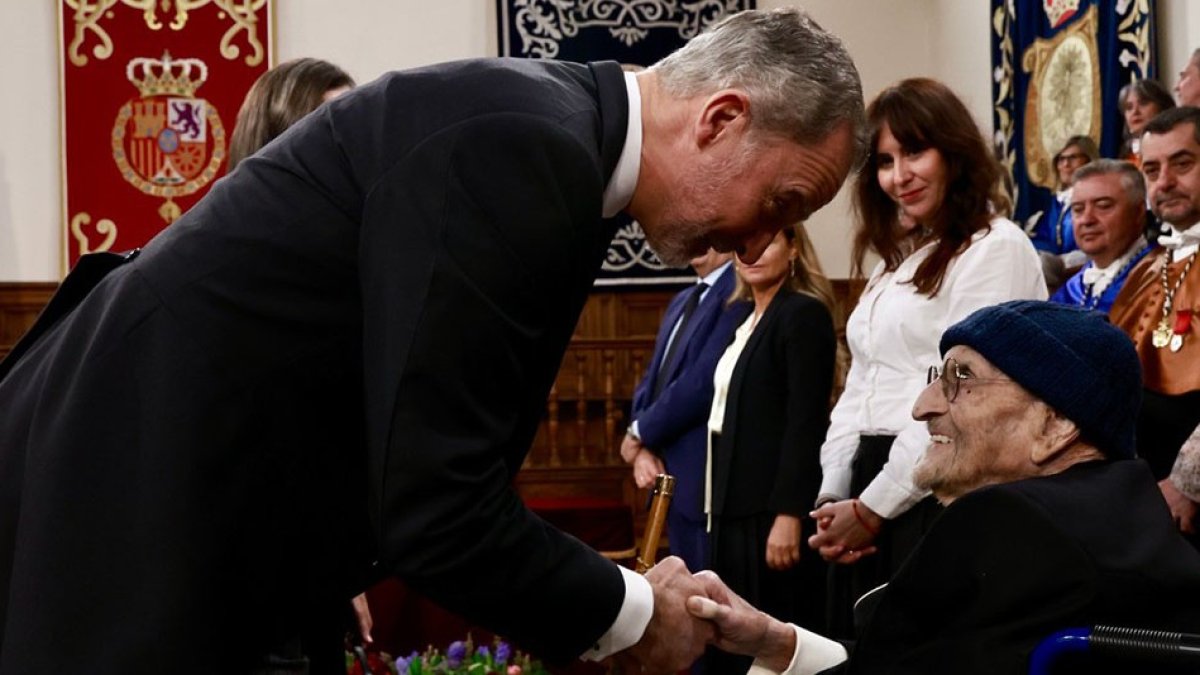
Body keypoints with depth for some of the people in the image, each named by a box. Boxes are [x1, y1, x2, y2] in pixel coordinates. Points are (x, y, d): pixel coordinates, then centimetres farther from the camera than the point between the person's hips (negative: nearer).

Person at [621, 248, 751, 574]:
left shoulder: (741, 292, -12)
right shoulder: (683, 301, 19)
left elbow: (704, 382, -19)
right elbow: (652, 380, 17)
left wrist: (639, 433, -8)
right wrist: (644, 447, -1)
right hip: (671, 476, 9)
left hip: (709, 478, -9)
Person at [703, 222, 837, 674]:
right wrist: (717, 502, 12)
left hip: (775, 506, -8)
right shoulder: (749, 321, 17)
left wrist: (789, 514, -21)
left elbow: (807, 423, -16)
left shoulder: (803, 315, -9)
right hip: (737, 505, 9)